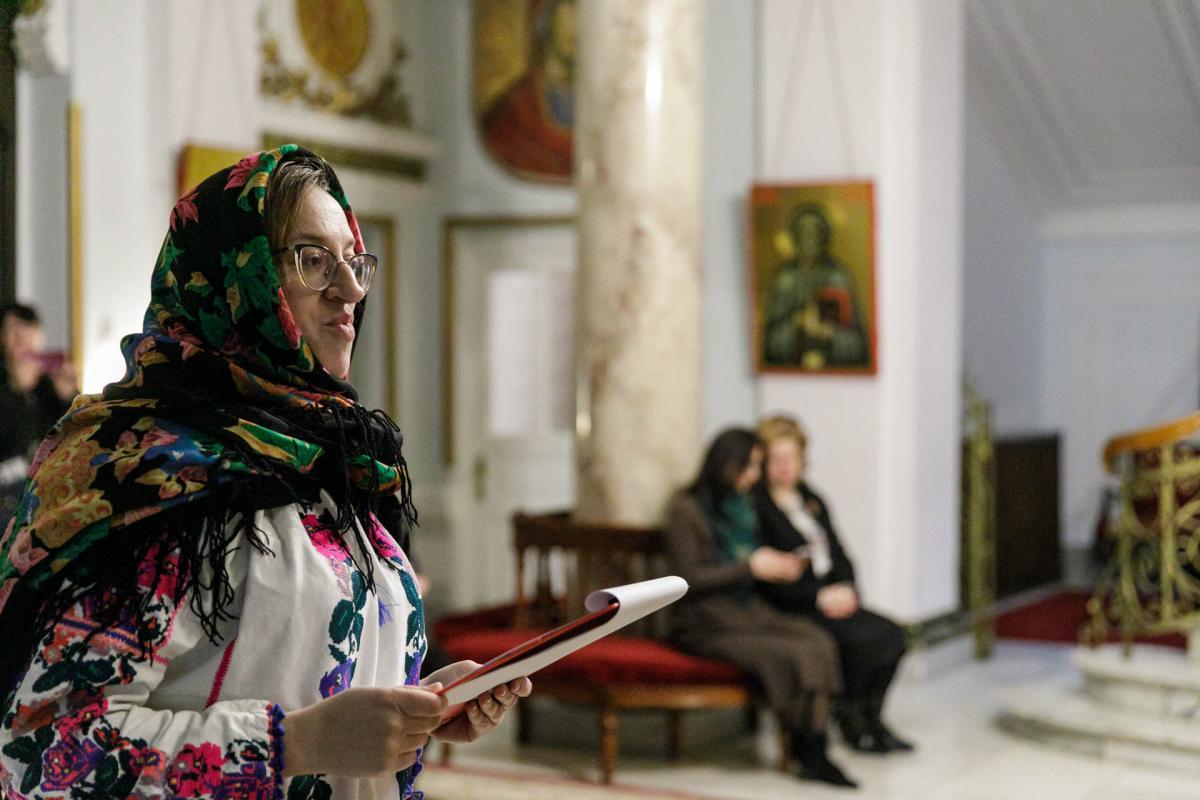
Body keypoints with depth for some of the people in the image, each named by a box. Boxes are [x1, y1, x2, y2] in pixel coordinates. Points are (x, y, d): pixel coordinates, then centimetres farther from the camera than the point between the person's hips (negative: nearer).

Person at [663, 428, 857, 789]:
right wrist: (751, 566, -15)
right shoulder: (686, 509, -8)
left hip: (748, 611, 7)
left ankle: (816, 753, -24)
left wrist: (778, 565, 5)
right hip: (707, 626, -7)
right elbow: (688, 578, -14)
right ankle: (807, 754, -8)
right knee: (791, 654, -27)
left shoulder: (740, 505, 16)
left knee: (818, 641, -20)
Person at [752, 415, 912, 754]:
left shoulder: (812, 501, 19)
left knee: (892, 634, -14)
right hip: (788, 610, -7)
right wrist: (820, 596, -16)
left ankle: (871, 716, 0)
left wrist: (847, 590, -4)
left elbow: (839, 556, 17)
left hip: (832, 598, 7)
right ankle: (850, 720, -4)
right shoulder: (756, 506, -7)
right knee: (863, 639, -25)